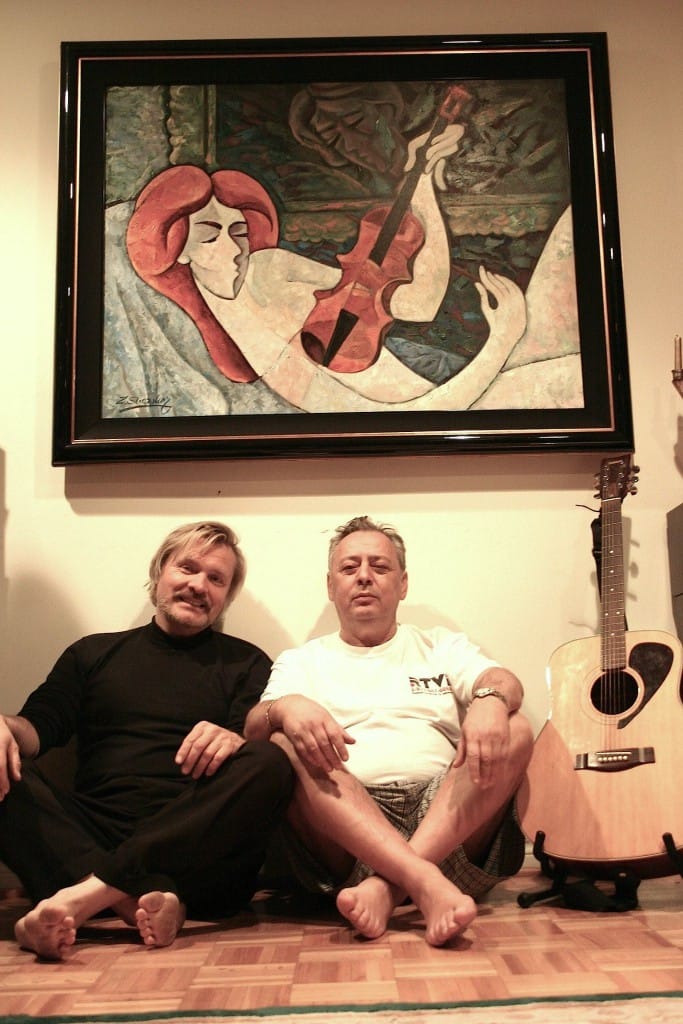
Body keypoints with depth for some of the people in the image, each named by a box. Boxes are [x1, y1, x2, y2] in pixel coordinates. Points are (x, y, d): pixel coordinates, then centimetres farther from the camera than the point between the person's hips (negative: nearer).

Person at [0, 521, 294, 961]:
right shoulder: (94, 652, 23)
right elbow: (40, 724, 9)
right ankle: (145, 898, -37)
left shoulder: (245, 663, 18)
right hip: (92, 834, 2)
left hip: (192, 840, -1)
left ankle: (89, 892, -34)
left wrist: (235, 741, -23)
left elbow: (260, 753, 3)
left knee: (269, 764, -28)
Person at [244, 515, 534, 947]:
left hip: (444, 812, 1)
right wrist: (286, 708, -25)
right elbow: (253, 727, 1)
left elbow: (504, 681, 2)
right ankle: (425, 882, -41)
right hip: (340, 824, -1)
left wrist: (491, 700, -25)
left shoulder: (442, 646, 22)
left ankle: (386, 886, -35)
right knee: (282, 747, -26)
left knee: (515, 731, -21)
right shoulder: (301, 661, 20)